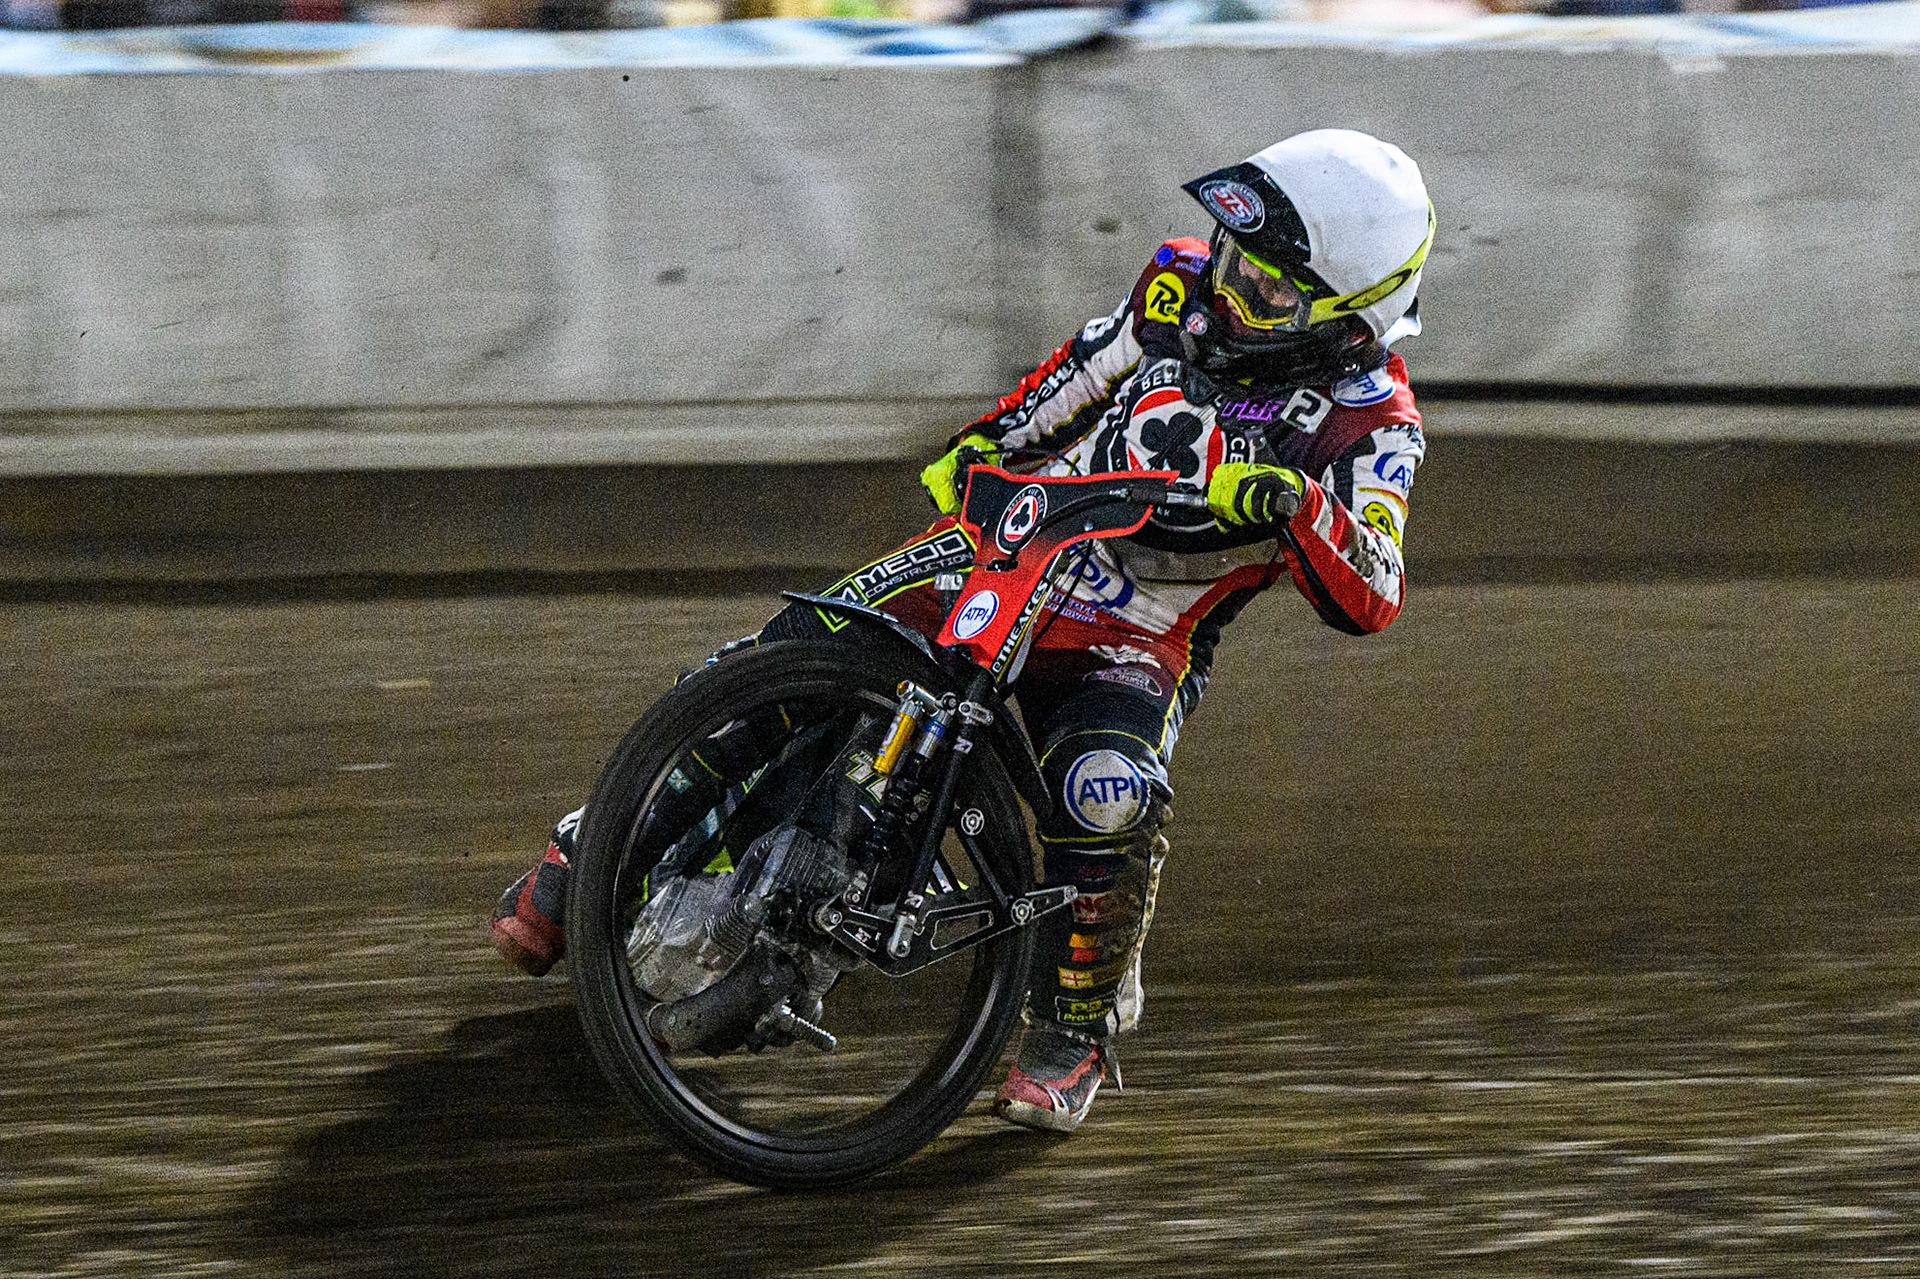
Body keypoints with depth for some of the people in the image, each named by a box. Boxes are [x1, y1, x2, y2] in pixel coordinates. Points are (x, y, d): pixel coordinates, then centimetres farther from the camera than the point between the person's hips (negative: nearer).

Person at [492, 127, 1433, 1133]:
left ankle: (1074, 1030, -8)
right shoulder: (1186, 287, 2)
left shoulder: (1368, 421, -11)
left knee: (1107, 793, -35)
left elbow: (1370, 600, -24)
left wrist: (1296, 506, -40)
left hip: (1138, 643, -4)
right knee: (799, 652, -16)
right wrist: (980, 447, 19)